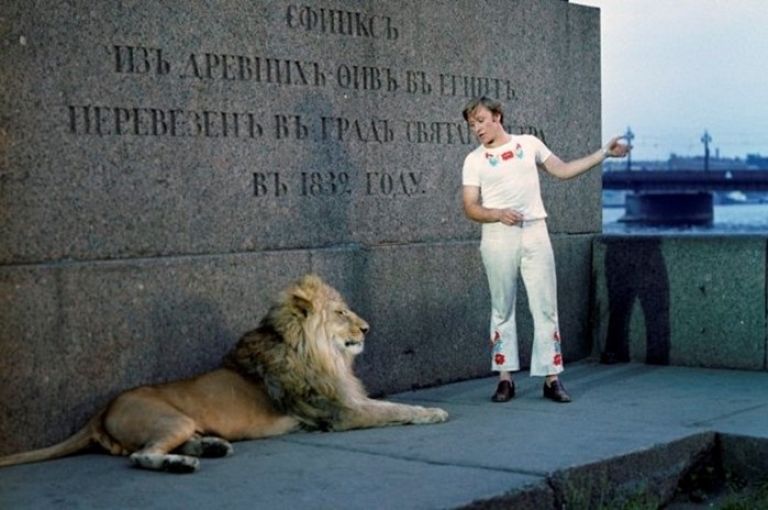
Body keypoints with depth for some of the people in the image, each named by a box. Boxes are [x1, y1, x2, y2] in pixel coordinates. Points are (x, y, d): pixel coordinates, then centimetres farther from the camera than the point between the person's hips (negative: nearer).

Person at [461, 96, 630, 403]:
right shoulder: (474, 160, 3)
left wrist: (604, 153, 12)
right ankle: (505, 378, 11)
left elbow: (563, 171, 16)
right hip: (498, 236, -1)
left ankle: (552, 378, 3)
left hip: (535, 232, 1)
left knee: (546, 307, -1)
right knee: (502, 309, 4)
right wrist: (498, 214, -21)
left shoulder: (529, 144, 8)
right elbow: (470, 208, -2)